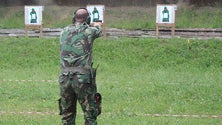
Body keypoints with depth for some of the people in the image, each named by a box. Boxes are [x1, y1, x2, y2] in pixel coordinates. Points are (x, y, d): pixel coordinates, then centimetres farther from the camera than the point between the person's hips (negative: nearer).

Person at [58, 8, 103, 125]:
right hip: (83, 79, -4)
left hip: (65, 79, 4)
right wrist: (97, 25, 44)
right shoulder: (89, 31, -2)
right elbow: (99, 31, 21)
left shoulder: (64, 32, 9)